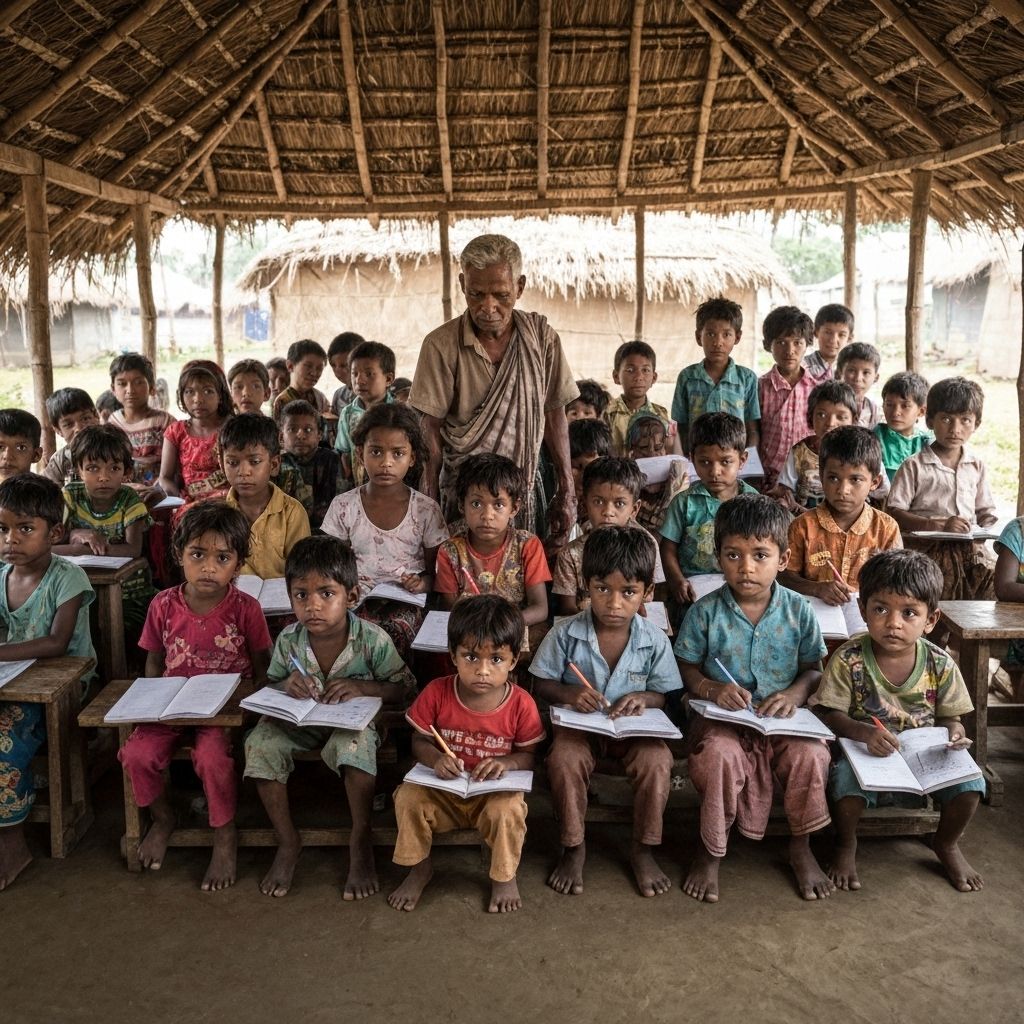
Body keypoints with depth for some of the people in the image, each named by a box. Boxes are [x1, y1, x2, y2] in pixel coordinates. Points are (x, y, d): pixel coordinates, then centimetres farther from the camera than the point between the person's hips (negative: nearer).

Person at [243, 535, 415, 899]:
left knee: (355, 741, -36)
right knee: (260, 742, -24)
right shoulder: (288, 640, -9)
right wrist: (287, 685, -19)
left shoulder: (372, 640, -16)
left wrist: (361, 686, -24)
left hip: (351, 721, -3)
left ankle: (361, 841, -11)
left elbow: (406, 688, -8)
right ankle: (288, 842, -4)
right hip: (298, 723, 3)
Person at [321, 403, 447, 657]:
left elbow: (436, 572, 9)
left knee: (393, 634, -33)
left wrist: (423, 582, -15)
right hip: (357, 601, 1)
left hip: (406, 605, 0)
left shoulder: (426, 509, 2)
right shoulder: (343, 506, 4)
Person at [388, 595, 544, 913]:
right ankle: (420, 869, 3)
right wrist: (436, 759, -25)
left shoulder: (521, 703, -12)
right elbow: (419, 742, -2)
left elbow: (529, 755, -3)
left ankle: (505, 877, 0)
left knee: (507, 810, -32)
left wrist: (506, 762, -25)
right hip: (443, 789, 2)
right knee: (408, 799, -25)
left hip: (494, 792, -1)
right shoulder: (436, 693, -11)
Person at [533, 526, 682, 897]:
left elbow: (665, 695, 2)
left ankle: (643, 849, -4)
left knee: (656, 759, -28)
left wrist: (644, 698, -20)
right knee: (564, 759, -31)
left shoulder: (654, 640, -7)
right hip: (580, 725, -1)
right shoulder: (566, 634, -9)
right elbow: (542, 685, -1)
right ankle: (573, 847, -6)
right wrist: (568, 693, -22)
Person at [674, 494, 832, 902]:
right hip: (723, 719, -1)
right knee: (720, 755, -32)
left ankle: (801, 848, 3)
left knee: (810, 754, -26)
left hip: (782, 719, 2)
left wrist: (794, 694, -13)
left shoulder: (798, 610, -1)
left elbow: (813, 669, 7)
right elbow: (686, 669, 2)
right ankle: (710, 852, -6)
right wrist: (712, 689, -18)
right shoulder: (705, 612, -5)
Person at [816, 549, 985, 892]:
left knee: (969, 783, -20)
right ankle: (846, 845, 1)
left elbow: (950, 717, 4)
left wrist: (954, 733, -19)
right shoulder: (849, 659, -14)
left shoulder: (940, 664, -6)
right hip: (866, 756, -3)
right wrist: (865, 732, -31)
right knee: (846, 777, -33)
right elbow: (830, 715, -12)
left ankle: (947, 844, 14)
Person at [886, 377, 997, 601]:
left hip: (969, 547, 4)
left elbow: (986, 513, 21)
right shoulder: (915, 466, 0)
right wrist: (939, 525, -15)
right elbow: (893, 512, -7)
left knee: (996, 578, -18)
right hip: (927, 546, -4)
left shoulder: (976, 466, 15)